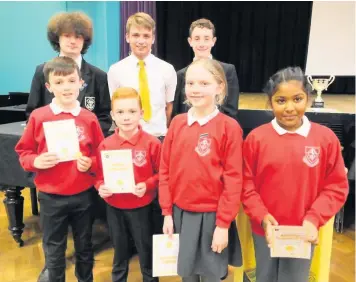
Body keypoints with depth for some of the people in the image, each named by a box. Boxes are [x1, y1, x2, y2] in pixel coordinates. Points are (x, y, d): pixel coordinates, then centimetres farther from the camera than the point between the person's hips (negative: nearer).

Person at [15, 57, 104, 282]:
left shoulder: (89, 118, -5)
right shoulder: (38, 117, -6)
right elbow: (23, 152, 2)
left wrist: (91, 163, -16)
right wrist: (36, 161, -17)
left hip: (83, 195, 1)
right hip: (51, 197, 0)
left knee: (84, 247, 19)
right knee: (54, 251, 17)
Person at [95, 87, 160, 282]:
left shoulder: (151, 143, -14)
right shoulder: (105, 145, -6)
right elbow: (99, 174, 3)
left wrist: (147, 186, -24)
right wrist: (101, 187, -16)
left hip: (141, 207, -2)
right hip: (114, 207, 3)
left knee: (146, 250, 16)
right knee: (120, 251, 23)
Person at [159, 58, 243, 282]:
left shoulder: (229, 127, -12)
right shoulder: (177, 123, 0)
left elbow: (233, 179, -11)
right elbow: (165, 170, 3)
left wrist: (223, 224, -10)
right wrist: (167, 212, 3)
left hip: (211, 215, -3)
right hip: (180, 213, 4)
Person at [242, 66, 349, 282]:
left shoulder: (326, 138, -8)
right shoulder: (256, 138, -10)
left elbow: (337, 187, -4)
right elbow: (246, 185, -5)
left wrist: (314, 219, -14)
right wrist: (262, 217, -16)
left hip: (304, 232, 0)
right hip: (265, 230, 1)